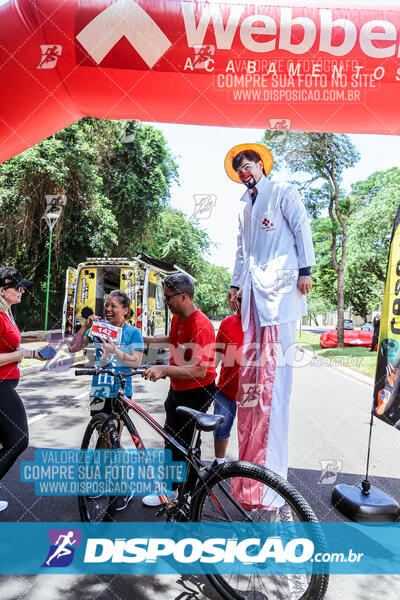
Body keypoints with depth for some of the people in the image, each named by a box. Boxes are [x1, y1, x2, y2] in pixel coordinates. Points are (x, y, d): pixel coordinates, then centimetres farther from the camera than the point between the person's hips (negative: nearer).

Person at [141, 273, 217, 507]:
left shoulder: (201, 326, -27)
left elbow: (199, 370, -35)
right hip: (177, 389, 9)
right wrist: (145, 339, 21)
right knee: (171, 439, 19)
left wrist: (165, 369, -44)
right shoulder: (177, 318, 2)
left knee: (187, 445, 4)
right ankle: (171, 486, 37)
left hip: (197, 393, -9)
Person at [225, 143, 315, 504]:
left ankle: (272, 456, -10)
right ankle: (250, 450, 9)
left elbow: (302, 228, 1)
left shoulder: (282, 192, 9)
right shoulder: (245, 207, 28)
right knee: (250, 360, 1)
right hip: (253, 287, 7)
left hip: (280, 281, -6)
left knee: (275, 359, -13)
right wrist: (236, 284, 18)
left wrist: (305, 270, -9)